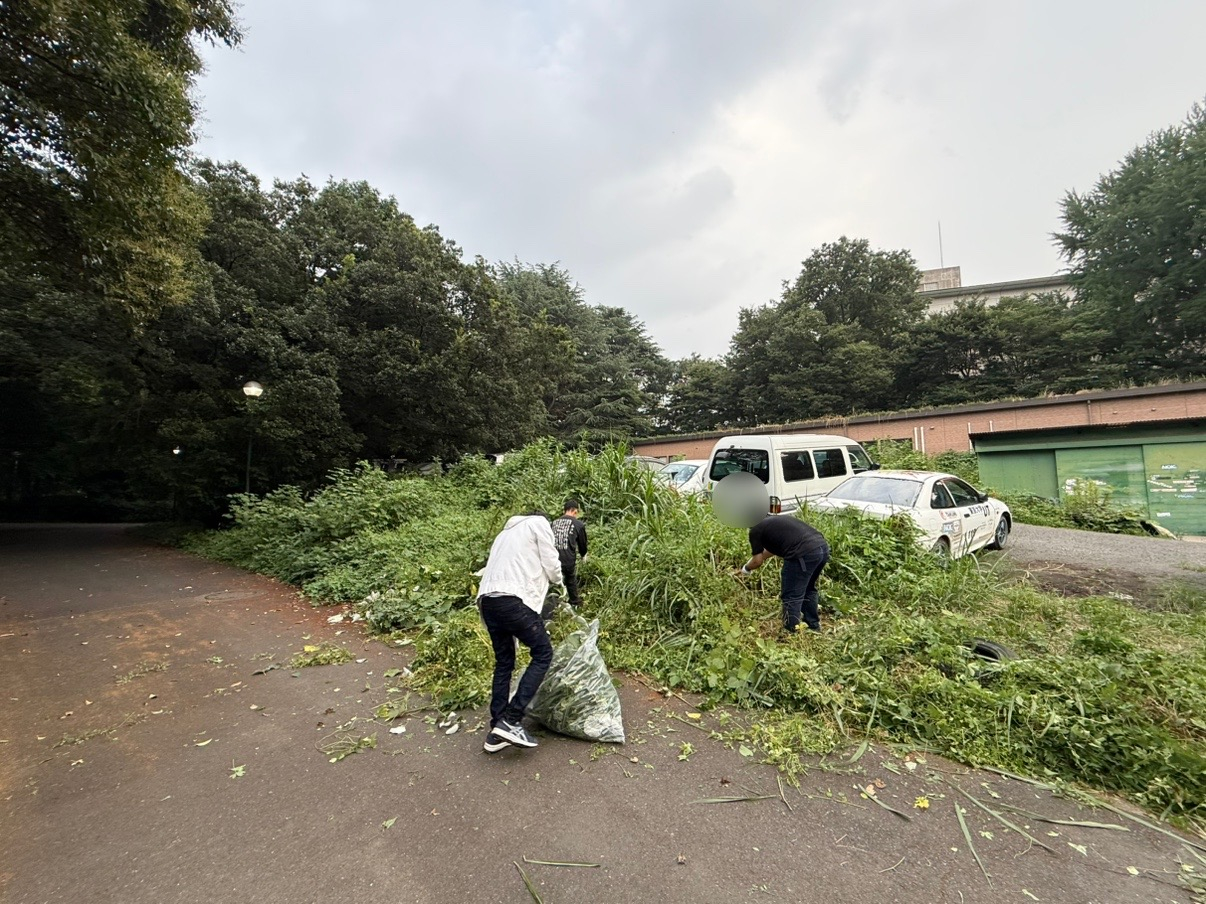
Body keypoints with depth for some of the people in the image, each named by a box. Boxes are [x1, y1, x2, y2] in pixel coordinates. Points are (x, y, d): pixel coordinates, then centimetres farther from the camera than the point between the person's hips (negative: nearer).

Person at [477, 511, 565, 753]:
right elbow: (551, 565, 3)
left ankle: (497, 732, 19)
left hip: (487, 601, 8)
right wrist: (557, 580, 24)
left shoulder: (506, 532, 32)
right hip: (513, 600, -8)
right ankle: (511, 721, -1)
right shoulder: (539, 523, 10)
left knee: (503, 662, 17)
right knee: (543, 653, 5)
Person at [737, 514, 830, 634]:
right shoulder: (776, 520, 30)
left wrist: (745, 569, 31)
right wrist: (751, 564, 50)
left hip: (805, 553, -9)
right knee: (808, 589, 26)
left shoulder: (755, 530, 8)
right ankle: (813, 627, 38)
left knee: (792, 596, 6)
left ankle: (791, 632, 13)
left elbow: (758, 561, 11)